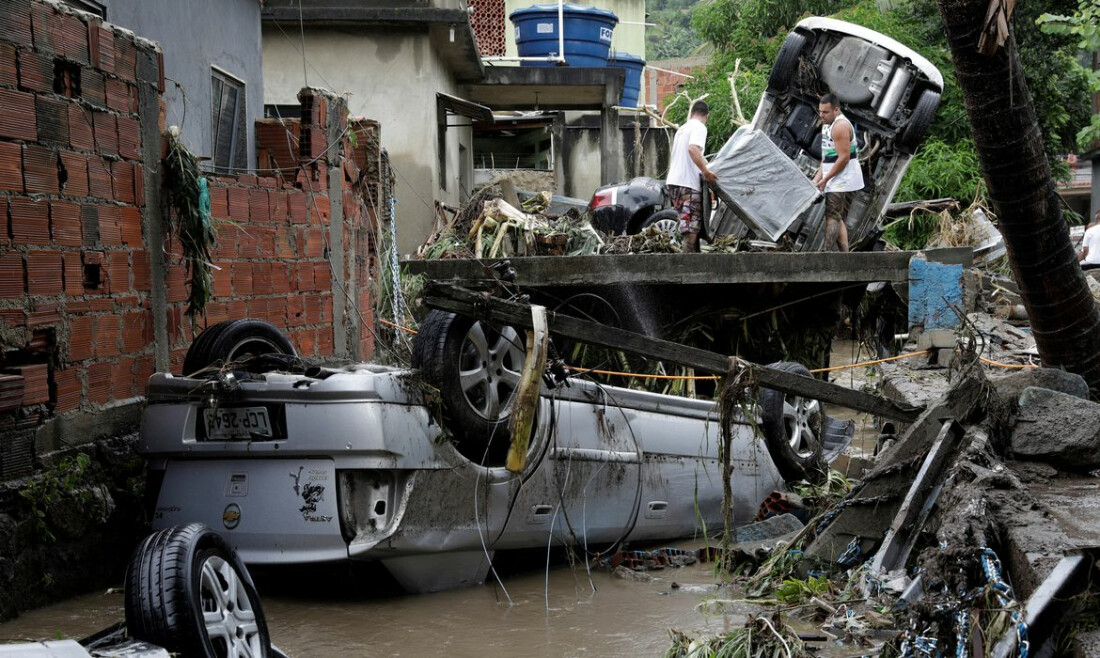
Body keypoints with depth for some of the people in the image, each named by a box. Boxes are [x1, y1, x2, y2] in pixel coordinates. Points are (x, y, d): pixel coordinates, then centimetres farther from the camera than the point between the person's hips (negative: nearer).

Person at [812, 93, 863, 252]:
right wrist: (817, 178, 11)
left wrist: (825, 179, -16)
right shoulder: (828, 124, 16)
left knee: (832, 216, -14)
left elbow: (844, 158, -21)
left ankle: (827, 252, -18)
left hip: (844, 180, -10)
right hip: (836, 181, 10)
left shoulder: (840, 126, -17)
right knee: (838, 218, 11)